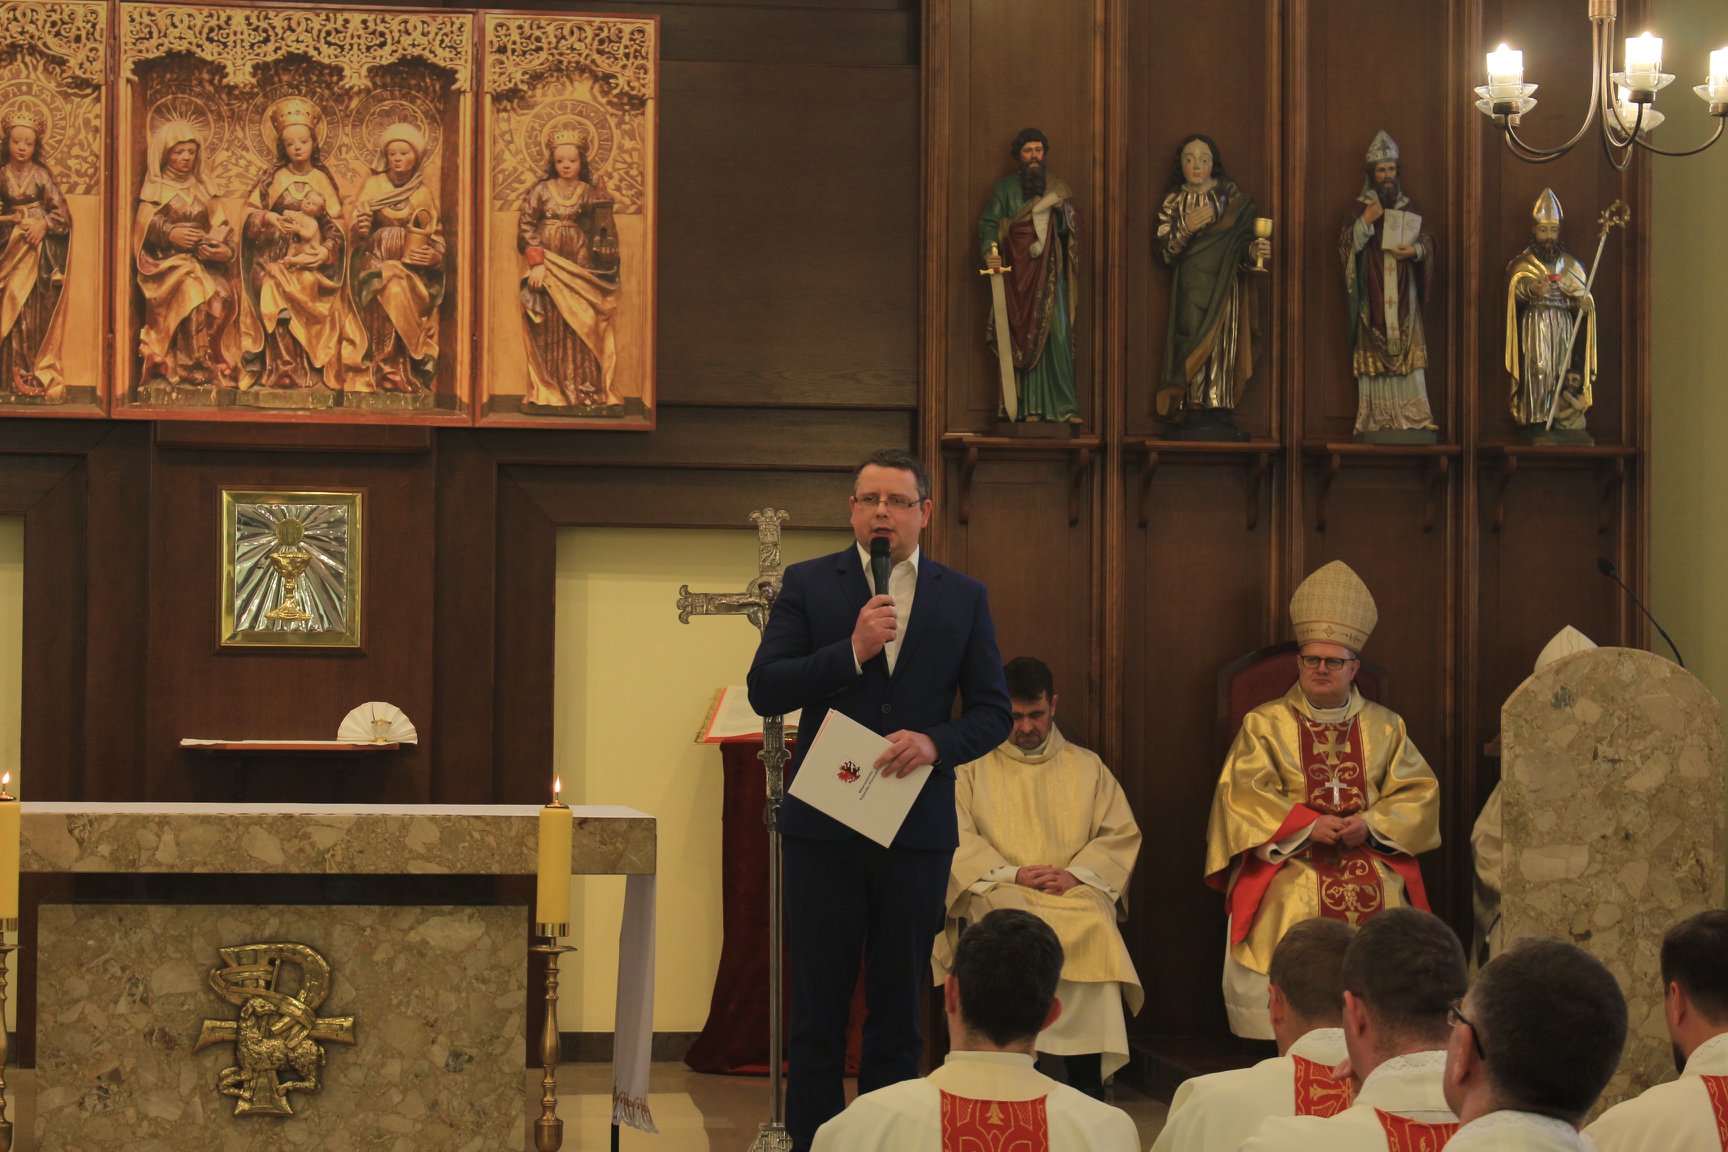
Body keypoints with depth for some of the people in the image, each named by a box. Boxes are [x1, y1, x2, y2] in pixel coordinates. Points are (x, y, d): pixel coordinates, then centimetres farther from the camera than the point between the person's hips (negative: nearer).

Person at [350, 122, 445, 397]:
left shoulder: (422, 193, 12)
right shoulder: (373, 185, 8)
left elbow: (436, 237, 12)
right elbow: (355, 231, 4)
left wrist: (434, 256, -9)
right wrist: (359, 228, -20)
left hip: (412, 265, 1)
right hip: (377, 261, -1)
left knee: (401, 287, -29)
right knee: (390, 288, -31)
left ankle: (391, 372, -25)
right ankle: (391, 372, -30)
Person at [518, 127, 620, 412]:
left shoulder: (590, 194, 6)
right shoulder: (541, 191, 4)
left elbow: (603, 233, 7)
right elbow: (526, 228, -1)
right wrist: (537, 262, -10)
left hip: (580, 269, 0)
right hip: (548, 268, 0)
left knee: (583, 329, -4)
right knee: (549, 332, -1)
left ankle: (586, 391, -3)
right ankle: (548, 392, 2)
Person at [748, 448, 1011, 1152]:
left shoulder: (964, 599, 7)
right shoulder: (808, 585, 3)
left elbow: (993, 712, 7)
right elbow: (764, 690, -5)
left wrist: (936, 742, -13)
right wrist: (853, 651, -16)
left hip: (917, 830, 1)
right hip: (825, 828, -1)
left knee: (899, 1008, 7)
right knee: (818, 1007, 3)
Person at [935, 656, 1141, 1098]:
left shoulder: (1087, 768, 24)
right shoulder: (972, 767, 18)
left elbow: (1121, 834, 13)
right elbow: (957, 838, 4)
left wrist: (1076, 874, -6)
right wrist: (1011, 874, -12)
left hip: (1074, 894, 1)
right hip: (998, 895, -1)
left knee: (1094, 931, -35)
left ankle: (1087, 1080, -34)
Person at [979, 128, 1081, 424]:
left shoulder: (1057, 188, 15)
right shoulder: (1006, 188, 12)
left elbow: (1069, 229, 8)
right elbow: (989, 222, 3)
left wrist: (1063, 209, -12)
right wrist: (989, 251, -15)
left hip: (1048, 270, 0)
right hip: (1016, 270, 0)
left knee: (1057, 334, -11)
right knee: (1022, 338, -6)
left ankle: (1065, 406, -11)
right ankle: (1029, 407, -6)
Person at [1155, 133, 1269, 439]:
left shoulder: (1231, 196, 7)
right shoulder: (1173, 202, 9)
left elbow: (1241, 240, 4)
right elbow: (1164, 251, 2)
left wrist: (1253, 250, -18)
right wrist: (1186, 228, -14)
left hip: (1223, 286, 0)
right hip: (1190, 289, 0)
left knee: (1221, 343, -7)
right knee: (1195, 343, -9)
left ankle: (1217, 417, -7)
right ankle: (1196, 412, -10)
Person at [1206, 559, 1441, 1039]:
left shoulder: (1384, 727, 16)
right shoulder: (1265, 724, 9)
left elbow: (1418, 793, 9)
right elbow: (1243, 796, -2)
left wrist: (1371, 825, -9)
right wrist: (1307, 824, -14)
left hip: (1372, 864, 2)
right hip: (1289, 868, -2)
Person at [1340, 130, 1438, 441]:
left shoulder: (1411, 209, 12)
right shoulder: (1359, 208, 6)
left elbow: (1429, 243, 11)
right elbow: (1346, 246, -1)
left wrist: (1415, 250, -10)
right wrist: (1365, 221, -15)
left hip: (1404, 296, 2)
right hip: (1373, 295, -2)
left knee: (1407, 351, -4)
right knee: (1375, 353, -6)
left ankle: (1412, 416, -4)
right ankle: (1376, 419, -5)